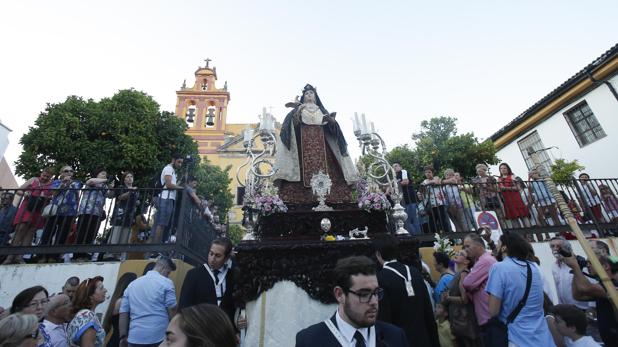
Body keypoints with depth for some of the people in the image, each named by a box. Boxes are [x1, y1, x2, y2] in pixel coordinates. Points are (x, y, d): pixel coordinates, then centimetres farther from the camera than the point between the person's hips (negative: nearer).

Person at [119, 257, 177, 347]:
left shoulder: (132, 284, 11)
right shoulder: (166, 282, -7)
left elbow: (123, 313, 11)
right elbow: (172, 310, -8)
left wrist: (123, 337, 18)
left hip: (135, 338, 5)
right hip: (159, 337, -5)